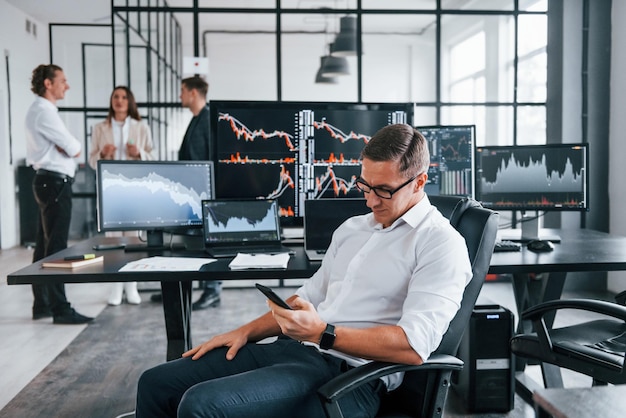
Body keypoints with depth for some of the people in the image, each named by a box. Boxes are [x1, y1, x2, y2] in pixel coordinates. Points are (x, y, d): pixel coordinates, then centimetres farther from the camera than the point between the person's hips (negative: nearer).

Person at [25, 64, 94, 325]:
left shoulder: (41, 110, 18)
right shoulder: (44, 111, -14)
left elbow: (66, 147, 15)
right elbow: (74, 148, -16)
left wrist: (65, 147, -5)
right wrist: (71, 147, 4)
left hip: (48, 182, 11)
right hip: (55, 182, -11)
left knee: (44, 246, 13)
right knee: (56, 247, -8)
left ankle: (41, 305, 21)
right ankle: (60, 309, -4)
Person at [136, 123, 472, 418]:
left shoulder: (440, 243, -7)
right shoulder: (351, 228, 19)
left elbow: (414, 345, -18)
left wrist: (322, 333, -23)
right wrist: (247, 331, 11)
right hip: (290, 347, 8)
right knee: (156, 383, 2)